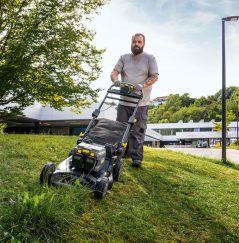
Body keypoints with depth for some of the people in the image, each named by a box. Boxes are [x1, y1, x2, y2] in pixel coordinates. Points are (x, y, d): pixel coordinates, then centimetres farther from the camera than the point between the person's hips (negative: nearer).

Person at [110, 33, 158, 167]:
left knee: (137, 131, -1)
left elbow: (154, 76, -4)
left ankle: (137, 158, 5)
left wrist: (142, 85, -22)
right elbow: (114, 72, 6)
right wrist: (116, 80, -19)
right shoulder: (124, 58, 13)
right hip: (124, 101, 4)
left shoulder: (150, 58, 4)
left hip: (141, 103, -3)